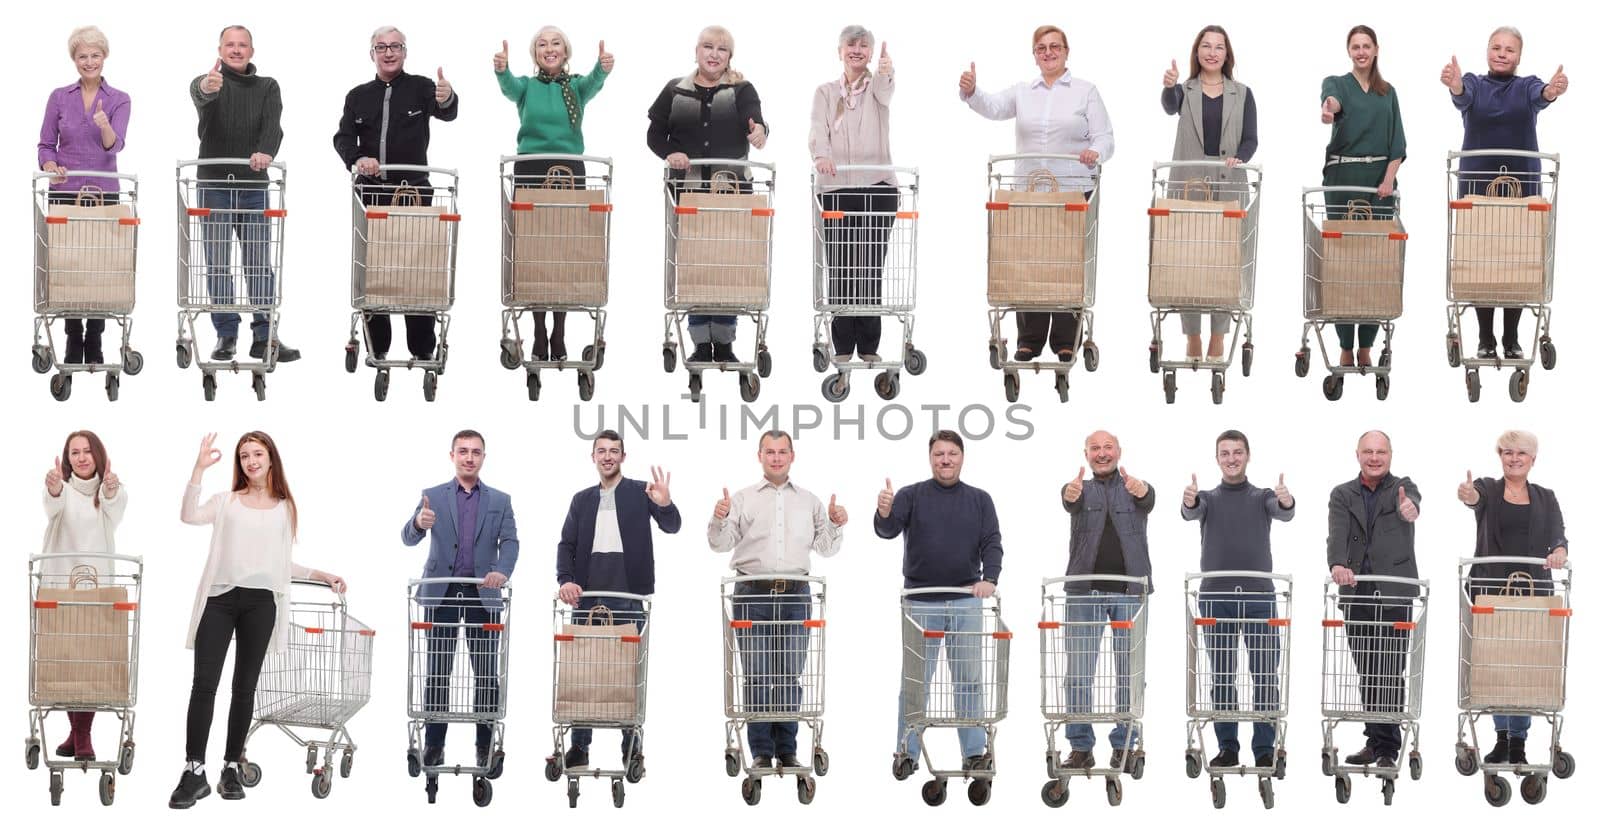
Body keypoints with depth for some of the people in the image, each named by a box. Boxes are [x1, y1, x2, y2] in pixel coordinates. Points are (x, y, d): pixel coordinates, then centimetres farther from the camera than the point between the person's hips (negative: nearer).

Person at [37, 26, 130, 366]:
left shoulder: (119, 100, 0)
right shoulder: (59, 97, 3)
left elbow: (116, 145, -16)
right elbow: (46, 145, 2)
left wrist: (104, 126, -37)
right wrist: (51, 167, -19)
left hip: (104, 192, -1)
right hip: (65, 193, 1)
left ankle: (94, 343, 8)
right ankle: (73, 341, 10)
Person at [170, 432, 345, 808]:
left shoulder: (285, 508, 15)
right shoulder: (226, 501, 9)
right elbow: (189, 516, -11)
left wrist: (322, 576, 11)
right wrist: (199, 468, -15)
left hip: (260, 602, 2)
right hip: (220, 597, -2)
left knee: (245, 687, 5)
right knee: (204, 683, -7)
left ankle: (231, 769, 11)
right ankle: (194, 772, -7)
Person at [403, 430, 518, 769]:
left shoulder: (500, 501, 9)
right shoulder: (433, 497, 6)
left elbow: (510, 542, -3)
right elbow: (409, 538, -4)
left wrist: (502, 571, -24)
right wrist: (418, 522, -29)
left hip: (483, 594, 1)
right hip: (441, 593, -1)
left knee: (486, 672, 1)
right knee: (437, 671, 1)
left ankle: (486, 745, 7)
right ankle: (433, 744, 5)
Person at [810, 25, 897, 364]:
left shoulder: (877, 86, 9)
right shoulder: (825, 92, 11)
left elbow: (885, 93, -17)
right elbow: (818, 130, -6)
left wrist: (886, 72, -42)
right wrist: (821, 155, -29)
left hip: (878, 187, 0)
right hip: (837, 189, 0)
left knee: (871, 268, 1)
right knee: (840, 268, -1)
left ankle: (869, 346, 8)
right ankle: (843, 346, 5)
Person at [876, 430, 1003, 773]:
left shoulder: (979, 500, 7)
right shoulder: (912, 496, 1)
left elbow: (992, 543, 1)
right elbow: (887, 531, -13)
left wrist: (989, 578, -18)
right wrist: (884, 513, -37)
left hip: (966, 602, 1)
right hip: (921, 602, -1)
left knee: (969, 679, 4)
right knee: (914, 680, 2)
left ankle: (975, 752, 8)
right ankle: (907, 753, 8)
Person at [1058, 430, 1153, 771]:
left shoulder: (1136, 489, 8)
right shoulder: (1082, 489, 9)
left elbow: (1148, 500, -16)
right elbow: (1070, 501, -15)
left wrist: (1141, 491, -42)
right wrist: (1070, 494, -41)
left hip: (1129, 590, 0)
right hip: (1085, 590, 0)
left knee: (1129, 671, 2)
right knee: (1079, 671, 0)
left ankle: (1124, 746, 9)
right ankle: (1081, 747, 6)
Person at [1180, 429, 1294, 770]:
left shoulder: (1263, 497, 8)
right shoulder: (1208, 498, 9)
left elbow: (1282, 512, -15)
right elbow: (1192, 512, -15)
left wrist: (1286, 502, -41)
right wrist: (1189, 502, -41)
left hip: (1259, 597, 0)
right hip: (1216, 598, 0)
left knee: (1265, 676, -2)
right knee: (1221, 677, 4)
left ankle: (1265, 748, 4)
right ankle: (1227, 747, 11)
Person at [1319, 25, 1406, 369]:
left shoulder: (1388, 92, 12)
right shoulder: (1336, 83, 1)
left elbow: (1397, 141, 6)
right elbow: (1332, 97, -25)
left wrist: (1389, 178, -12)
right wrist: (1329, 106, -50)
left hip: (1380, 179, 3)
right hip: (1343, 177, -3)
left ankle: (1366, 346, 6)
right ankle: (1346, 347, 3)